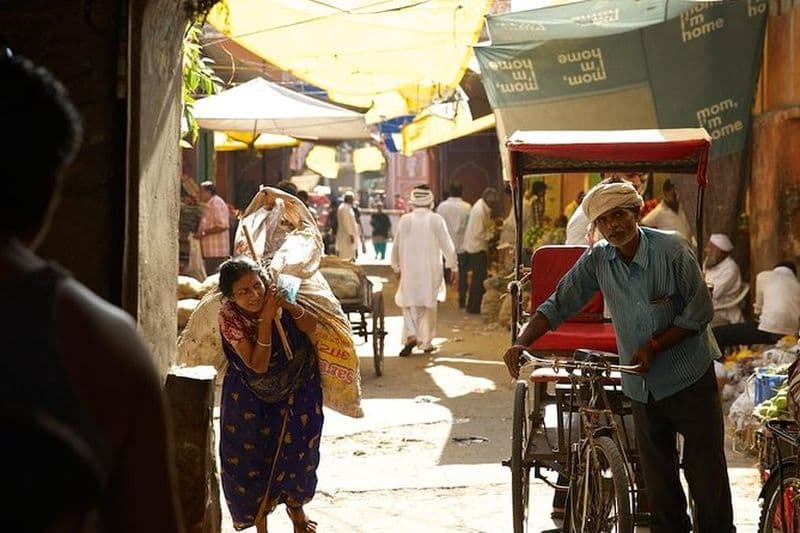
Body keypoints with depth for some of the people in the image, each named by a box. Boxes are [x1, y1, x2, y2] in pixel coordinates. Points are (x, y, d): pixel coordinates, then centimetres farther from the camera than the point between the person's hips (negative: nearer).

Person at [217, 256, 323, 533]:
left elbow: (311, 326, -16)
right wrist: (266, 318, -38)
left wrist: (288, 305, -33)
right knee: (253, 454, 4)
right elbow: (258, 365, -32)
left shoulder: (274, 296, -21)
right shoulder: (229, 316, -28)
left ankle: (295, 505, 42)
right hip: (251, 396, -3)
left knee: (298, 448, 14)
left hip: (298, 387, 3)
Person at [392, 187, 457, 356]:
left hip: (409, 269, 0)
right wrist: (452, 266, 6)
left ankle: (411, 334, -13)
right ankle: (426, 342, 15)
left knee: (409, 304, 9)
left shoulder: (405, 220, -4)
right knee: (429, 305, 11)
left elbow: (396, 245, 4)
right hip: (431, 270, 0)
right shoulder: (436, 220, -7)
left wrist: (396, 266, 17)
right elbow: (447, 245, -4)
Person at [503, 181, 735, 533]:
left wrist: (654, 346, -16)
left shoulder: (673, 250, -14)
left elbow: (700, 311, -10)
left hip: (691, 380, -3)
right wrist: (521, 343, -14)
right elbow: (558, 305, 0)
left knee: (706, 472, -2)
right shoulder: (597, 260, -3)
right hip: (642, 387, 4)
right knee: (658, 482, 9)